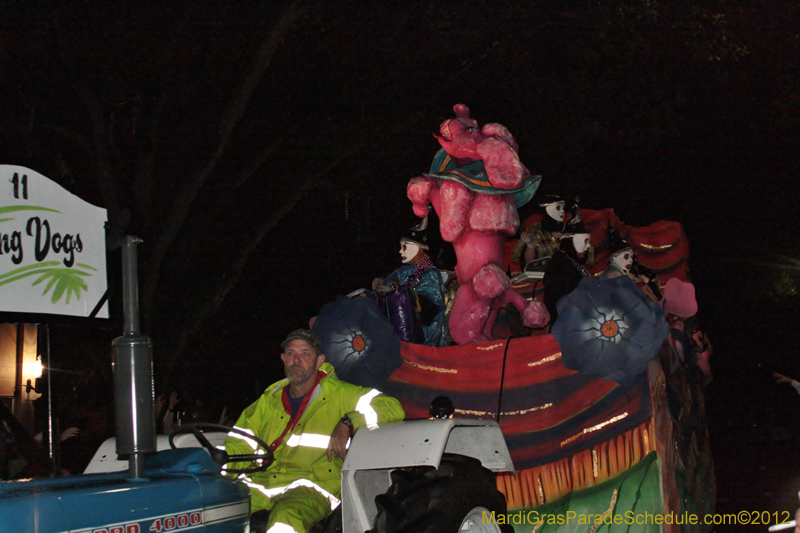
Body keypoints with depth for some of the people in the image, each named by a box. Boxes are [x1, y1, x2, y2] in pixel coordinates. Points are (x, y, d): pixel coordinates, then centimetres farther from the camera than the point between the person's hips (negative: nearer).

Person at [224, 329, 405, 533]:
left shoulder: (338, 394, 9)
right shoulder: (269, 400, 23)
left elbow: (392, 408, -1)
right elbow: (239, 445, 20)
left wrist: (347, 424, -14)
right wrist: (218, 468, -1)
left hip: (312, 487, -4)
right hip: (260, 486, 4)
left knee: (286, 516, -38)